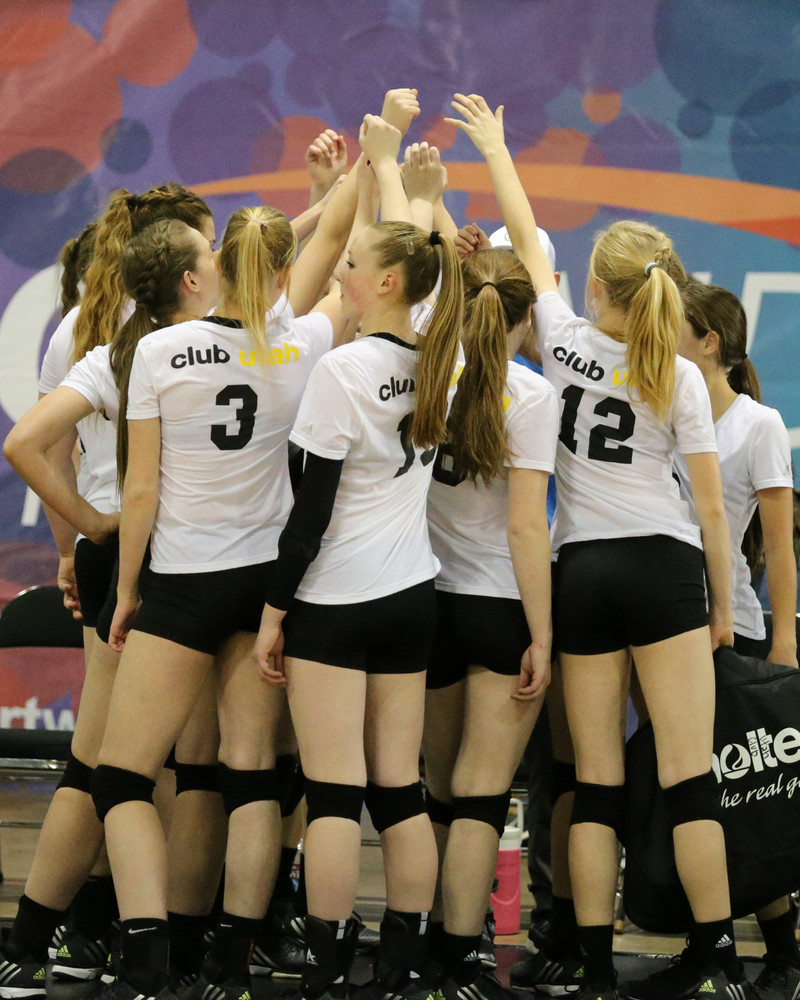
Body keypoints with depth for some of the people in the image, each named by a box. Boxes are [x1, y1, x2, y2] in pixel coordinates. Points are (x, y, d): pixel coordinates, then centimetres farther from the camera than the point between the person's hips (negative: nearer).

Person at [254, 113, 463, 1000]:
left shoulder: (343, 370, -14)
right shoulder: (434, 361, 3)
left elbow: (312, 509, -13)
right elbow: (408, 249, 22)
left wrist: (273, 611, -6)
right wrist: (385, 163, 35)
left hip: (335, 602, -6)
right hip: (411, 597, 6)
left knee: (333, 794, -5)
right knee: (399, 793, 8)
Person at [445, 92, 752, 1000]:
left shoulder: (563, 343, 0)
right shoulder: (679, 378, -3)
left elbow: (527, 240, 15)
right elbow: (709, 502, 0)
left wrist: (493, 147, 28)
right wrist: (722, 602, 11)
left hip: (580, 574, 2)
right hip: (663, 567, -2)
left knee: (596, 782, 3)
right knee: (689, 774, -3)